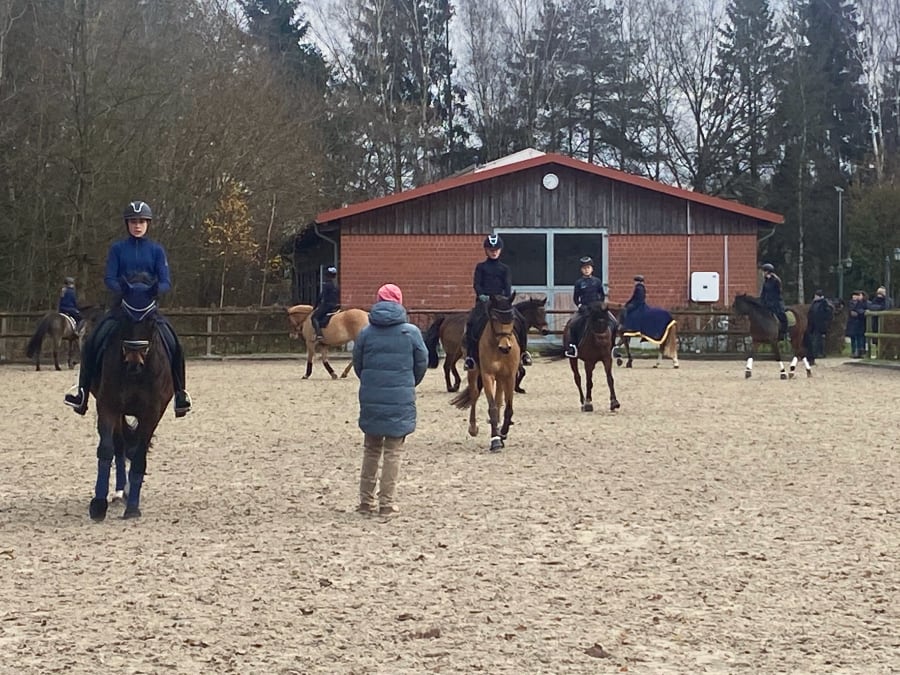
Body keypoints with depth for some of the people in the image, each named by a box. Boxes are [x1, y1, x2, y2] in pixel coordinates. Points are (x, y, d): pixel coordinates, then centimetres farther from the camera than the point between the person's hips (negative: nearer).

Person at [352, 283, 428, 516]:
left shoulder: (366, 333, -1)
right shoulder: (411, 332, -6)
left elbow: (357, 365, 6)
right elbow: (422, 363, 2)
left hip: (370, 399, 2)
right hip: (401, 399, -2)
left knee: (371, 449, 15)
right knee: (392, 451, 5)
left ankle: (366, 501, 18)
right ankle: (387, 503, 5)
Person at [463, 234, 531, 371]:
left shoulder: (504, 269, 13)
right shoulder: (481, 267, 10)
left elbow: (508, 286, 4)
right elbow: (476, 284, 1)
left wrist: (507, 298, -15)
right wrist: (481, 294, -18)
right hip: (484, 301, -1)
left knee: (520, 322, -16)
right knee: (472, 322, -26)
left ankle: (523, 351, -1)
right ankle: (470, 355, -21)